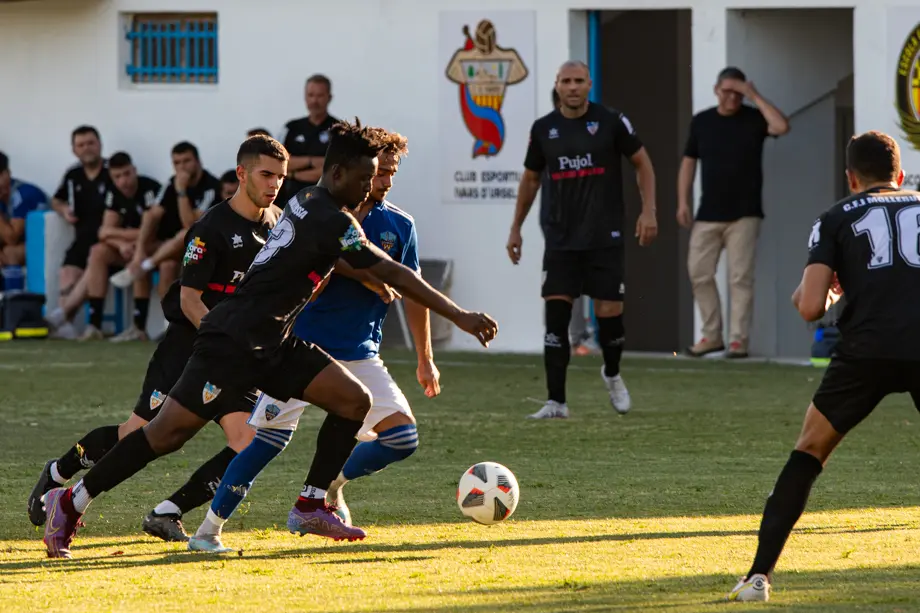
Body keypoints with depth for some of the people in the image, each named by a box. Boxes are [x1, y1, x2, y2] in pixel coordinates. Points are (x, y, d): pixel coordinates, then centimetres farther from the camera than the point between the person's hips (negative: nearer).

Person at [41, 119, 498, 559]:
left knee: (354, 401, 1)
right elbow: (395, 276, -19)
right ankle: (71, 503, 2)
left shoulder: (306, 204, 11)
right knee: (170, 431, -9)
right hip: (232, 341, -10)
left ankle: (310, 510, 6)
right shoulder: (331, 222, -18)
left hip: (271, 344, 10)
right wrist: (461, 317, -16)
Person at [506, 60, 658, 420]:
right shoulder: (543, 129, 5)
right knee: (556, 314, -8)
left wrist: (648, 211, -4)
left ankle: (612, 374, 31)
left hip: (605, 238, -2)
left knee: (609, 313, -1)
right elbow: (531, 178, 17)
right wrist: (516, 227, 17)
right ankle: (556, 401, -7)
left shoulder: (611, 121, -3)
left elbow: (642, 162, 6)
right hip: (560, 239, 2)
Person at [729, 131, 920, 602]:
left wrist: (818, 294, 27)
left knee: (810, 450, 14)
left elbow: (811, 307, 3)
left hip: (868, 347, -1)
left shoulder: (836, 219, 14)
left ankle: (759, 576, 6)